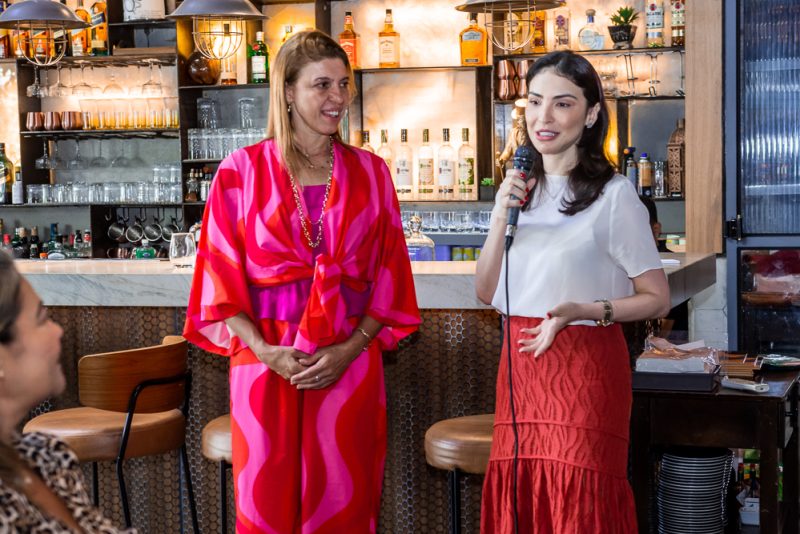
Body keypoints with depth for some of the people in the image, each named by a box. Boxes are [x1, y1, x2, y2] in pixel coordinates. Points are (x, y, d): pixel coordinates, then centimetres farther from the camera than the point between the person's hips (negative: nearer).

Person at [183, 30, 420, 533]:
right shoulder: (242, 171, 1)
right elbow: (222, 278, 0)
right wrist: (264, 351, -12)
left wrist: (351, 348, -8)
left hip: (349, 365, 2)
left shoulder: (370, 173, 8)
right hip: (267, 363, -1)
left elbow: (389, 278, 6)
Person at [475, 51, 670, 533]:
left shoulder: (613, 195, -9)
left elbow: (657, 299, -7)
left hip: (585, 370, -5)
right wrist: (501, 217, -6)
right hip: (521, 362, 6)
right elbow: (487, 292, 7)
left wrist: (580, 311, -21)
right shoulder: (522, 189, 9)